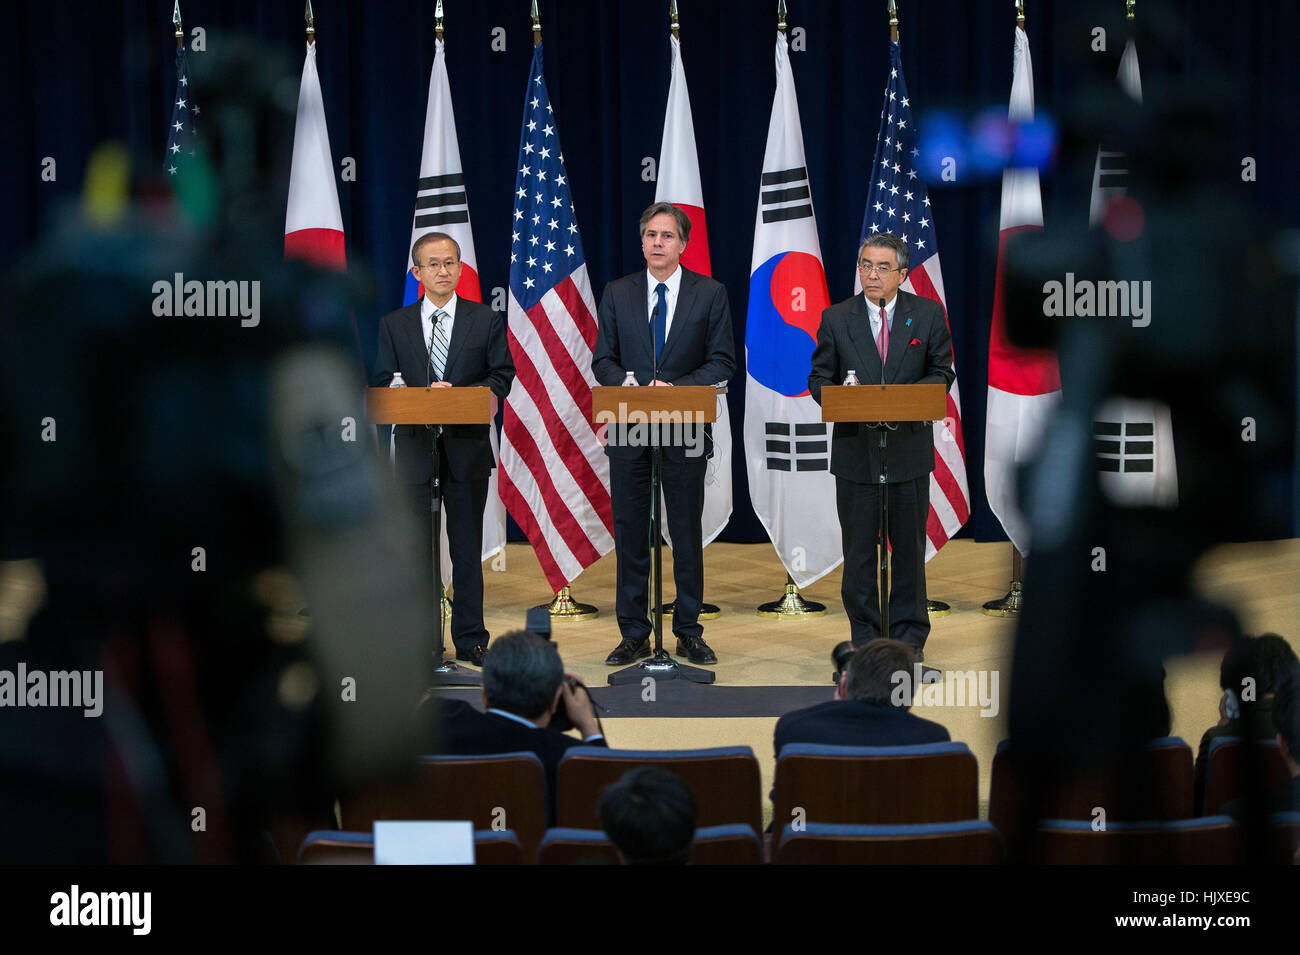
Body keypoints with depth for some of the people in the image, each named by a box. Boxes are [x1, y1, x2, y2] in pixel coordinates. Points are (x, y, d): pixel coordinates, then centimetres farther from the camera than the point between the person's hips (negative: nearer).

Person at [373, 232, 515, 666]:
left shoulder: (486, 320, 6)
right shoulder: (394, 325, 8)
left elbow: (502, 376, 2)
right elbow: (381, 385, 4)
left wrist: (459, 394, -15)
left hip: (467, 447, -1)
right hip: (414, 447, 1)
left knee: (467, 546, 4)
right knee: (417, 547, 3)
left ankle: (470, 638, 10)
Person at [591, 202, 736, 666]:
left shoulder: (710, 294, 2)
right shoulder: (617, 293, 7)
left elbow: (722, 361, -1)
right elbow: (603, 360, 7)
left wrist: (678, 387, -16)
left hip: (685, 431, -1)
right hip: (628, 430, 1)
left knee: (687, 533, 5)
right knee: (629, 532, 4)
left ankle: (688, 632, 15)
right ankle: (634, 633, 12)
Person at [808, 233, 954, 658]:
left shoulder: (928, 314, 3)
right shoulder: (836, 318, 3)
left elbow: (942, 371, 6)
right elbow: (820, 377, 6)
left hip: (910, 445, 0)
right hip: (855, 447, 0)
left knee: (909, 544, 7)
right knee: (858, 547, 4)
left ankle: (909, 635, 17)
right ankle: (864, 636, 14)